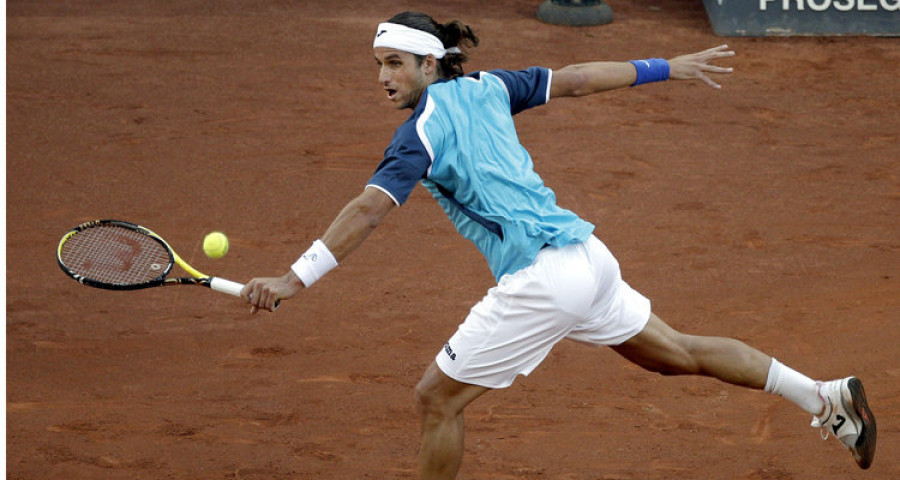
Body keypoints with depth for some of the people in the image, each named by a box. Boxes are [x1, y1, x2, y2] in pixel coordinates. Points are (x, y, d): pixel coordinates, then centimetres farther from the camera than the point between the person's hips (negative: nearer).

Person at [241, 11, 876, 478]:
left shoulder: (425, 128, -10)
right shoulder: (486, 87, 12)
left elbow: (370, 210, -22)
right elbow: (576, 79, 20)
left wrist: (295, 279, -28)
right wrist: (667, 68, 31)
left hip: (541, 281, -9)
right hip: (587, 256, 9)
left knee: (436, 398, 2)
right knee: (679, 354, 22)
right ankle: (829, 398, 28)